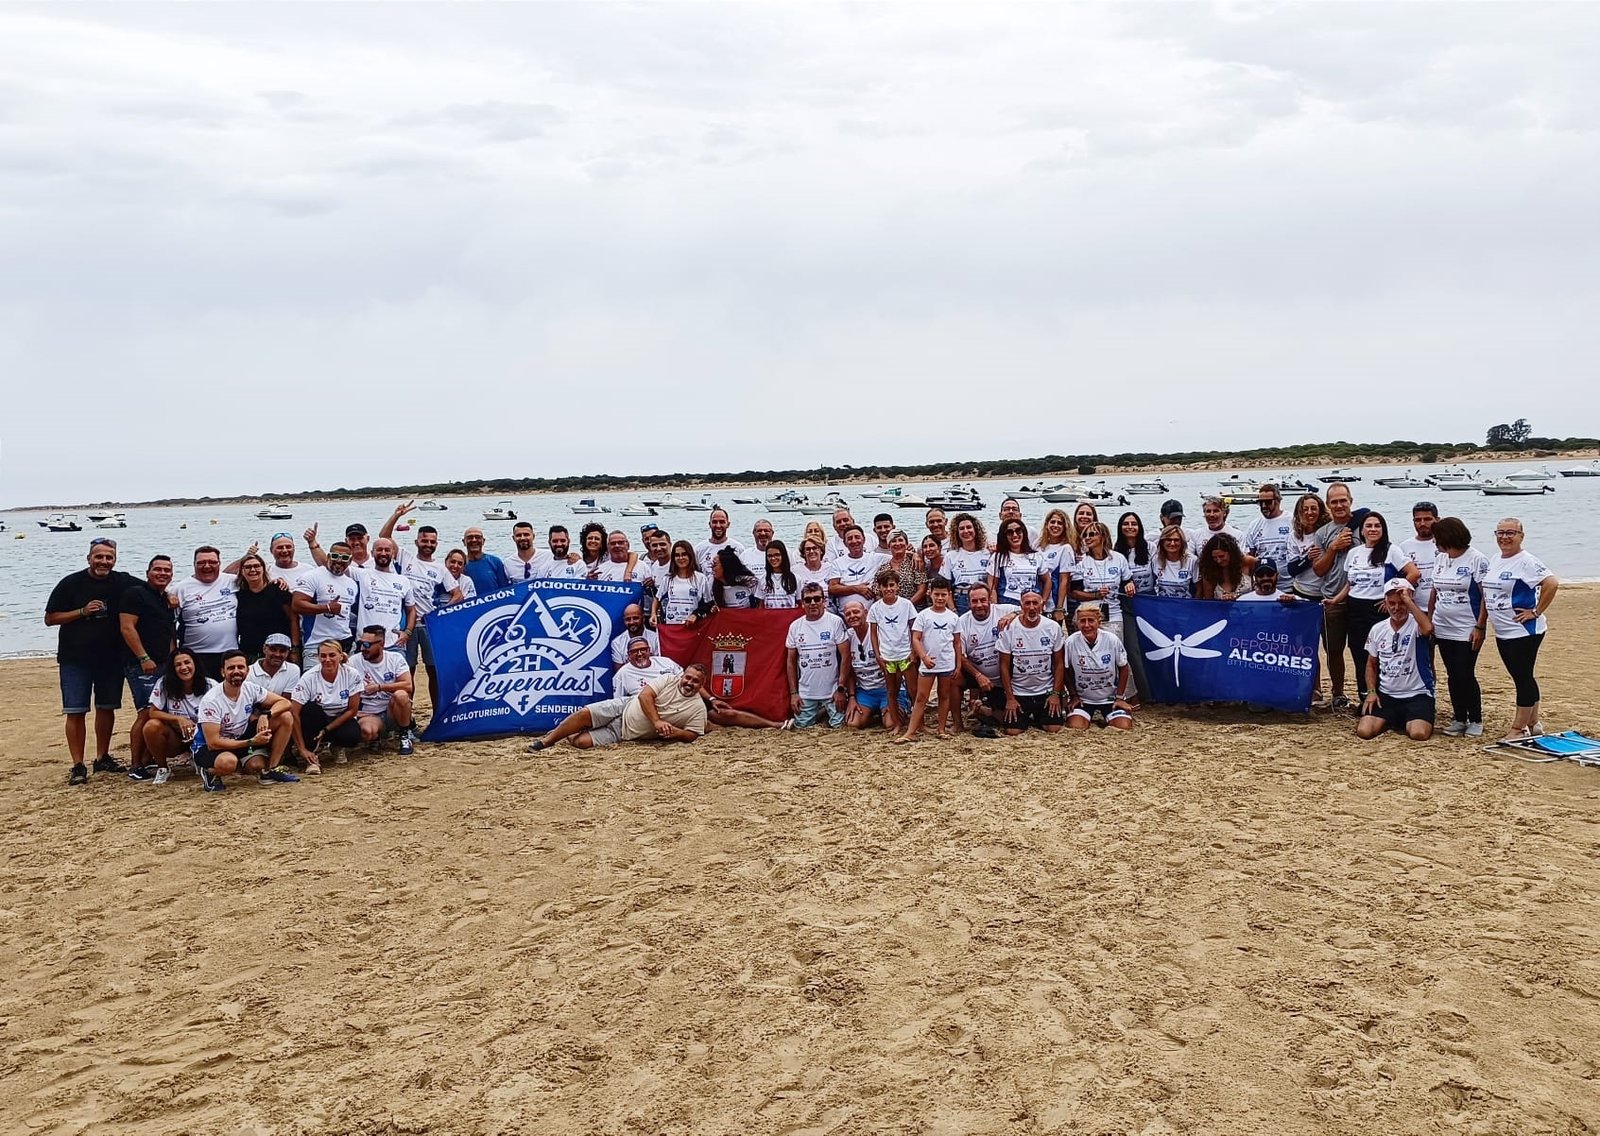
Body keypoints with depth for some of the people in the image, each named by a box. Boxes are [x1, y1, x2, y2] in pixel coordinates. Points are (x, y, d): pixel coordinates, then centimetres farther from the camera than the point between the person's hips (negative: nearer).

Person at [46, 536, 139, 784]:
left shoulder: (123, 582, 2)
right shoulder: (71, 583, -5)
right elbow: (50, 619, -3)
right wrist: (82, 611, -15)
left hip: (111, 658, 3)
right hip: (75, 659, -3)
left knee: (107, 708, 12)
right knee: (76, 712, -4)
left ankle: (102, 758, 25)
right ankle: (78, 765, 1)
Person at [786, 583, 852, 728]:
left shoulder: (835, 622, -8)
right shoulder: (795, 626, 3)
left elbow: (845, 656, -8)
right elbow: (791, 661, 9)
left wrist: (841, 689, -11)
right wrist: (793, 693, 4)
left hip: (832, 691, -3)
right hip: (805, 693, 3)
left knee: (838, 725, -7)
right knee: (802, 725, 2)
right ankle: (821, 712, 32)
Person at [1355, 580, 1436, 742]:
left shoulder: (1416, 624, -7)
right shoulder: (1377, 629, 7)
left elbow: (1428, 628, -35)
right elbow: (1371, 664, 17)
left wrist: (1408, 600, -26)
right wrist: (1371, 691, 1)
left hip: (1417, 694, -3)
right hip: (1385, 695, 4)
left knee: (1419, 734, -29)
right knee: (1364, 731, -18)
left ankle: (1405, 722, 8)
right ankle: (1390, 721, 15)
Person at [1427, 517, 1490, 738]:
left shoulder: (1477, 560, -11)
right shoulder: (1439, 559, 9)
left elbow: (1485, 596, -12)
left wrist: (1480, 627, -16)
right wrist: (1429, 620, 11)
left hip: (1467, 631, -6)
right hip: (1443, 630, 6)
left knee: (1465, 675, -5)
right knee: (1453, 676, 9)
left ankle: (1476, 721, 10)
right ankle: (1459, 719, 18)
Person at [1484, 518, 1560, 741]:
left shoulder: (1526, 561, -15)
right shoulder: (1495, 561, 10)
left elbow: (1552, 583, -26)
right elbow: (1490, 591, 22)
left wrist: (1536, 612, -20)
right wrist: (1481, 624, 13)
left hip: (1524, 631, -9)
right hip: (1502, 632, 9)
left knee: (1523, 678, -2)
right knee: (1523, 678, 15)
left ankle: (1518, 729, 3)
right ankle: (1534, 723, 25)